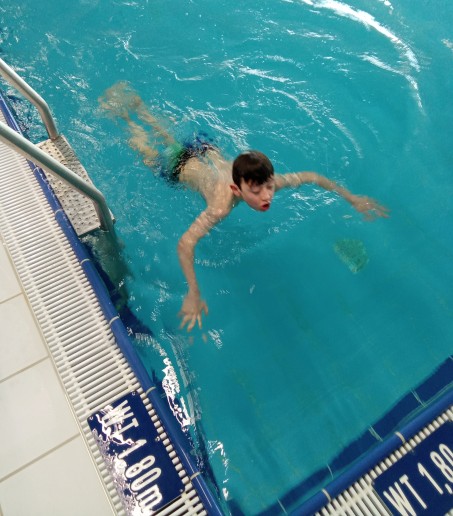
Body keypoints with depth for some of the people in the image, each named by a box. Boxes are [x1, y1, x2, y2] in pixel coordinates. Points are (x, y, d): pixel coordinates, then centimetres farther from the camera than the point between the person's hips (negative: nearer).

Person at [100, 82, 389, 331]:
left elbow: (311, 177, -19)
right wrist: (193, 295, -59)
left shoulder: (269, 182, -34)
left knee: (170, 140, 32)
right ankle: (120, 111, 47)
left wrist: (353, 199, -18)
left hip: (208, 149, 4)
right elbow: (186, 243, -56)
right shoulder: (223, 206, -49)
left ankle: (134, 101, 53)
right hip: (181, 167, -4)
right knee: (150, 154, 27)